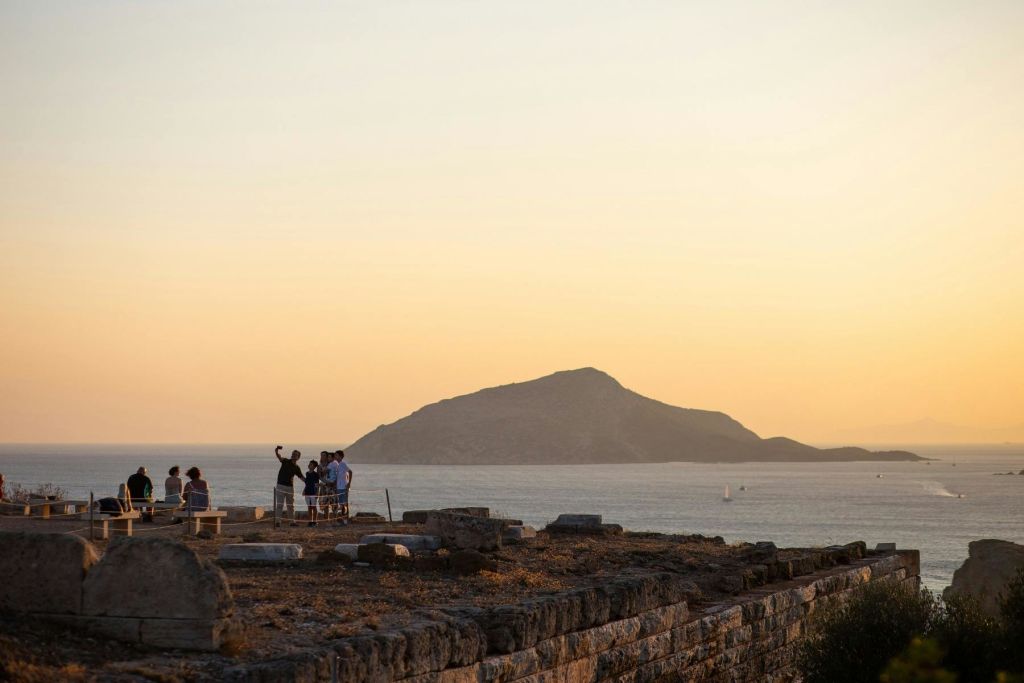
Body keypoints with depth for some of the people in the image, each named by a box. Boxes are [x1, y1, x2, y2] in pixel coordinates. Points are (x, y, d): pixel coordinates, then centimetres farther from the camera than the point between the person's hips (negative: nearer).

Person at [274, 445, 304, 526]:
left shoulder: (297, 468, 8)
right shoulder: (285, 461, -2)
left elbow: (301, 477, 10)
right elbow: (278, 455, -17)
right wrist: (277, 449, -38)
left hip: (290, 487, 4)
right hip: (281, 485, -4)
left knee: (291, 505, 10)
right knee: (279, 504, -7)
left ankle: (292, 521, 17)